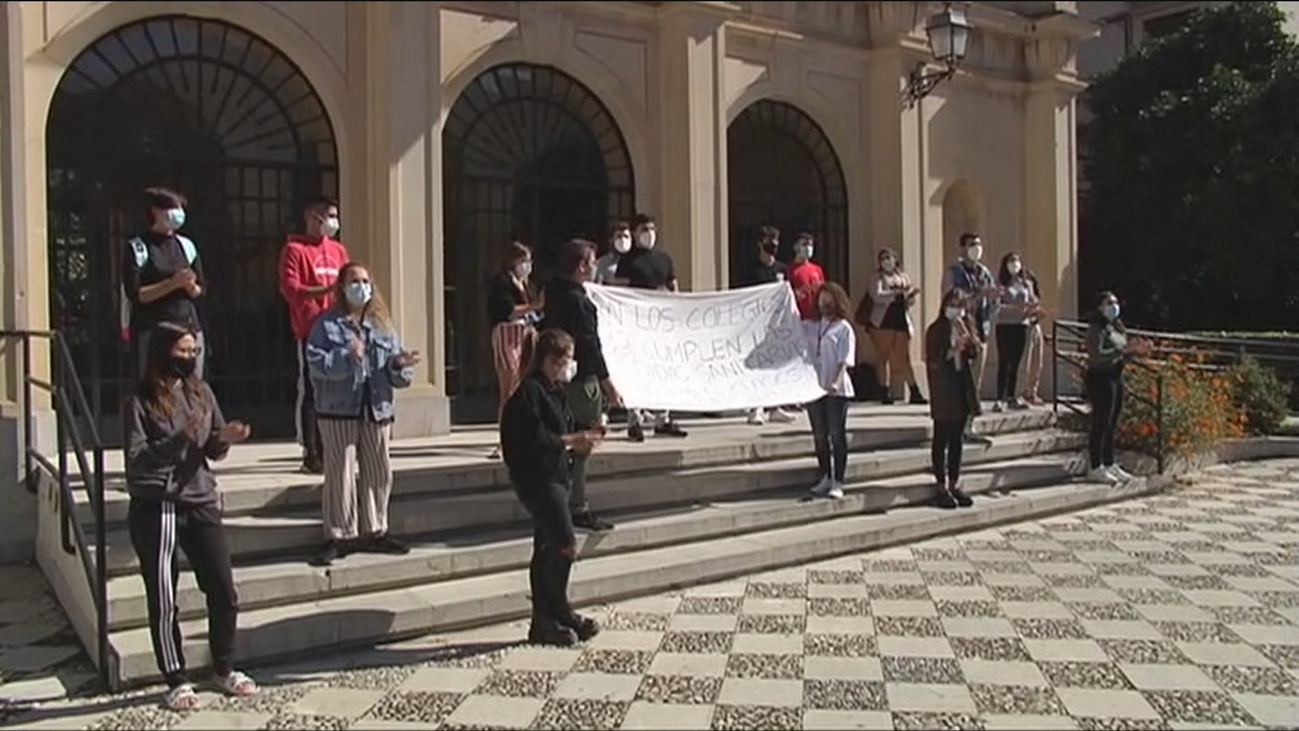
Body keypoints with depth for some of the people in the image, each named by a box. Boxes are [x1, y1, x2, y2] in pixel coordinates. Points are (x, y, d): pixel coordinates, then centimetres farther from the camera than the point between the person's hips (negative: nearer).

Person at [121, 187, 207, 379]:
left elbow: (200, 291, 14)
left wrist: (189, 285, -8)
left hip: (189, 327, 4)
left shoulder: (186, 245, 12)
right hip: (151, 330, -4)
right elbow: (135, 294, -8)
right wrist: (172, 283, -17)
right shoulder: (138, 247, 0)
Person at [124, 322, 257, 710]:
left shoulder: (201, 392, 8)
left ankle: (225, 669, 23)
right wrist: (179, 439, -24)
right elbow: (135, 460, -13)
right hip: (155, 508, -4)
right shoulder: (141, 400, -6)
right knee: (163, 601, 3)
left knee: (223, 592, 6)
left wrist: (224, 438, -9)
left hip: (201, 503, 4)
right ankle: (177, 681, 16)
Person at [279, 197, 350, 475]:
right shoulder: (294, 249, -1)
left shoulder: (338, 249, 18)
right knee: (310, 392, -3)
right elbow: (290, 288, -11)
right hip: (310, 331, -6)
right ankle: (311, 455, 2)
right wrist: (327, 289, -20)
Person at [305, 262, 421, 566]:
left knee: (378, 473, 8)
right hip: (338, 410, -4)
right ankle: (340, 536, 8)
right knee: (340, 475, -2)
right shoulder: (327, 324, 1)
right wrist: (347, 357, -23)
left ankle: (375, 531, 22)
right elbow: (316, 362, -11)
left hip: (376, 410, 4)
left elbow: (394, 371, 10)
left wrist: (400, 364, -12)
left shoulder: (382, 324, 13)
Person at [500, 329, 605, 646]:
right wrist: (572, 440, -18)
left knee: (547, 549, 12)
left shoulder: (554, 391, 16)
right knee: (565, 546, -9)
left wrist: (581, 439, 2)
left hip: (554, 475, 10)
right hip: (537, 477, -10)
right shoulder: (529, 391, -14)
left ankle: (545, 620, 19)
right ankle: (560, 614, 5)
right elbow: (534, 439, -21)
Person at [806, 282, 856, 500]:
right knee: (819, 435, 11)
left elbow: (845, 360, -11)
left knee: (837, 434, -3)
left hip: (836, 390, -5)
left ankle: (837, 482, 1)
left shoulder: (843, 328, -1)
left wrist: (836, 382, -23)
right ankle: (825, 478, 23)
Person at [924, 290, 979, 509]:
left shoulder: (967, 326, 10)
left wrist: (965, 333, -11)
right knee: (941, 439, 1)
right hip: (943, 389, -5)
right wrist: (952, 350, -23)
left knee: (957, 438, 11)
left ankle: (954, 484, 19)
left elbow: (974, 352, 3)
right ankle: (942, 486, 7)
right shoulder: (936, 330, -7)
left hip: (962, 386, 5)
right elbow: (933, 361, -11)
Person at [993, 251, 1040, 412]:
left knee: (1015, 363, 8)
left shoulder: (1027, 284, 15)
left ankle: (1011, 397, 13)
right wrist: (1014, 308, -23)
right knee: (1003, 363, -5)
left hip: (1021, 325, 5)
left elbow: (1033, 303, 13)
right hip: (1005, 325, -5)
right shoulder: (1001, 284, -1)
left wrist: (1032, 311, -9)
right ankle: (1000, 399, -5)